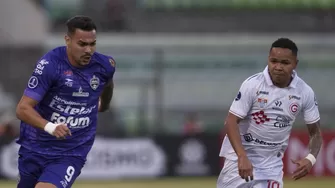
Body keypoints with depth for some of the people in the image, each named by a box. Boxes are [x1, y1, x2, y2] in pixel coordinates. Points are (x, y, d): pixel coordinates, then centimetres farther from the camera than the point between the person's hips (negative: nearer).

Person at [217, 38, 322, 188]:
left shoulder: (305, 92, -7)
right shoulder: (252, 85, -16)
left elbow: (315, 132, 3)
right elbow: (231, 122, -16)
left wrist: (310, 159, -18)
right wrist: (242, 157, -30)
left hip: (272, 164, 2)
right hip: (240, 157, -2)